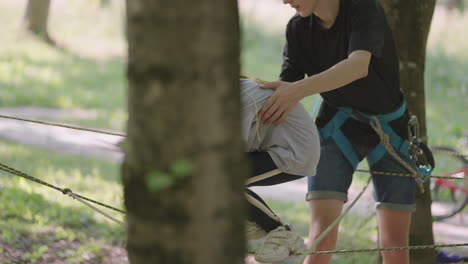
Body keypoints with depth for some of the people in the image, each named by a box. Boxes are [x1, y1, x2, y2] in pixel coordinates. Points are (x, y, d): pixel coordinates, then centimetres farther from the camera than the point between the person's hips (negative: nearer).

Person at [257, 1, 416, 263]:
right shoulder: (298, 28, -7)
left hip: (388, 128, -2)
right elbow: (284, 87, -9)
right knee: (322, 233, -17)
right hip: (337, 126, 2)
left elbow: (359, 65, -39)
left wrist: (299, 90, -52)